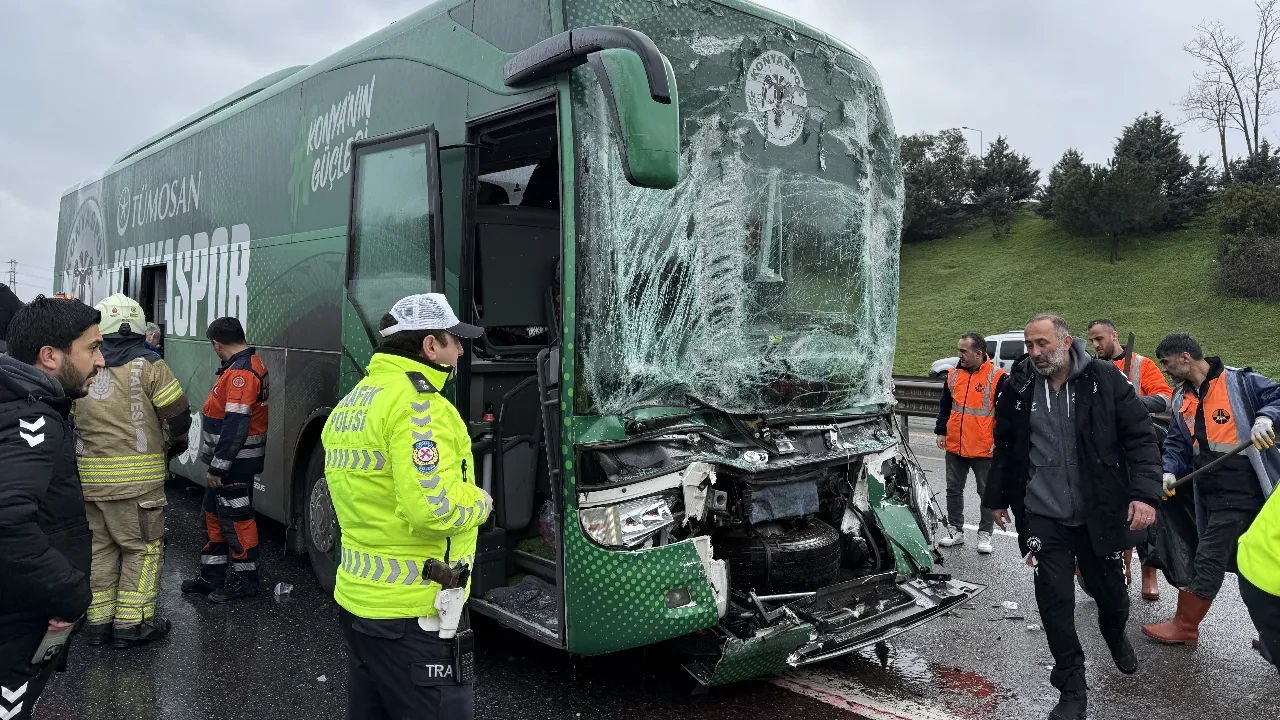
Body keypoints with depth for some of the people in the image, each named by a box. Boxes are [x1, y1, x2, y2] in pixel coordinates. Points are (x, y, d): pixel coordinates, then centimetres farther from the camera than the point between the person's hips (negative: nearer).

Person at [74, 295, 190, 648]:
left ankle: (98, 620, 24)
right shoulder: (148, 365, -8)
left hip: (90, 476, 5)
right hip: (138, 476, -5)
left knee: (100, 546, 17)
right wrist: (177, 443, 11)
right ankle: (132, 622, 8)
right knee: (143, 547, 7)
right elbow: (178, 414, -8)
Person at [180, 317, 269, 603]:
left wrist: (218, 467, -23)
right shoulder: (246, 365, 12)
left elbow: (236, 426, -27)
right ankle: (212, 575, 29)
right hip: (228, 461, 10)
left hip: (234, 463, -10)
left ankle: (245, 580, 13)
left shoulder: (241, 372, -22)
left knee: (236, 518, 0)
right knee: (215, 514, 18)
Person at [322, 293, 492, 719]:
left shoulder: (351, 403, 12)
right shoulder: (417, 405, -18)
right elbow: (433, 508, -28)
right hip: (408, 613, -9)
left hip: (357, 598, 9)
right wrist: (479, 503, -9)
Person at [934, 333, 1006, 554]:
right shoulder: (954, 374, 6)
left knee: (987, 492, 7)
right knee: (954, 489, 11)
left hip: (984, 449, -5)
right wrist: (941, 432, 8)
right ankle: (955, 531, 23)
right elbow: (945, 406, 15)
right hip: (954, 446, 5)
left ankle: (985, 534, 19)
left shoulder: (997, 377, -10)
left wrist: (999, 441, -11)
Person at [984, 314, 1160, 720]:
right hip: (1043, 517, 1)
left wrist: (1145, 493, -18)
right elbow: (1004, 448, 10)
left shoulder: (1104, 380, -8)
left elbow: (1140, 438, -7)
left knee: (1110, 591, 15)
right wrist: (997, 498, 15)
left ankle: (1115, 635, 52)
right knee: (1055, 602, -1)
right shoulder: (1017, 388, -2)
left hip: (1099, 514, 0)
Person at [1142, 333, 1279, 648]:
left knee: (1208, 561, -3)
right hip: (1212, 494, 7)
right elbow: (1178, 444, 12)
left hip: (1240, 493, -7)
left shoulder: (1239, 382, -8)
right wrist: (1170, 472, -4)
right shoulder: (1181, 399, 13)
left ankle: (1184, 627, 8)